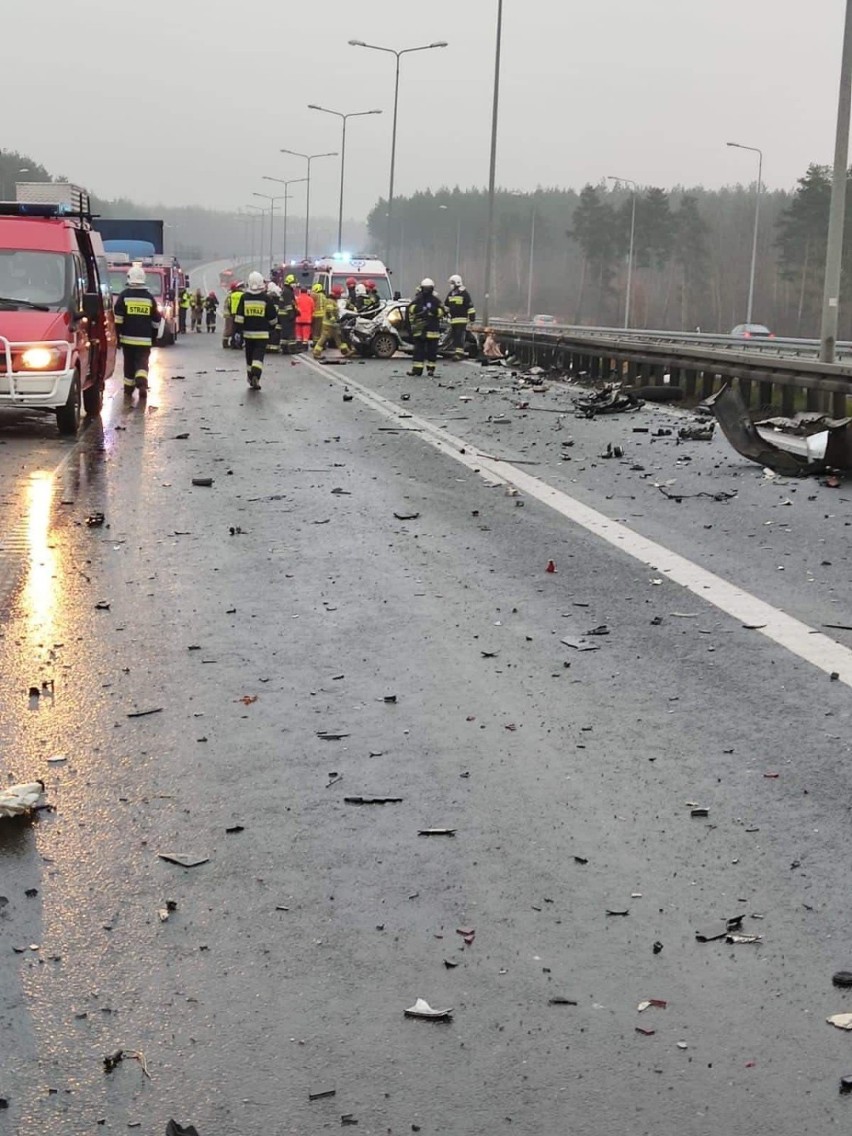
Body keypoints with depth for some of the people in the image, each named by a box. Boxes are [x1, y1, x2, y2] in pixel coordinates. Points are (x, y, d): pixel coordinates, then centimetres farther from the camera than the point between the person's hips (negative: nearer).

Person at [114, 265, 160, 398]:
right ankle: (142, 382, -26)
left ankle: (129, 389, 19)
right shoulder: (149, 297, 6)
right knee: (142, 362, -1)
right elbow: (156, 320, 12)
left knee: (129, 363, 11)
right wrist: (154, 337, 21)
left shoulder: (124, 296, -2)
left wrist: (117, 334, 0)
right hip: (145, 339, 1)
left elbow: (118, 318, -6)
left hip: (128, 337, -1)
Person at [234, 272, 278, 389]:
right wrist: (272, 327, 21)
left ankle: (251, 378, 25)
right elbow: (273, 317, 3)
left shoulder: (244, 297, -1)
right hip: (262, 333, -2)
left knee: (249, 356, 15)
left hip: (248, 332, 2)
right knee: (259, 356, -5)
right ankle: (256, 375, -26)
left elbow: (239, 316, -2)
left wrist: (238, 329, 4)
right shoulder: (267, 298, -5)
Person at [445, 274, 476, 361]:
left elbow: (470, 306, -9)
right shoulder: (450, 294, 15)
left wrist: (472, 317, -12)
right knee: (453, 337, 10)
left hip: (461, 319, -8)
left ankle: (459, 353, -14)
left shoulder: (464, 293, -8)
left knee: (460, 337, -12)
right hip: (452, 320, 8)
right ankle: (453, 351, 17)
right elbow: (447, 306, 26)